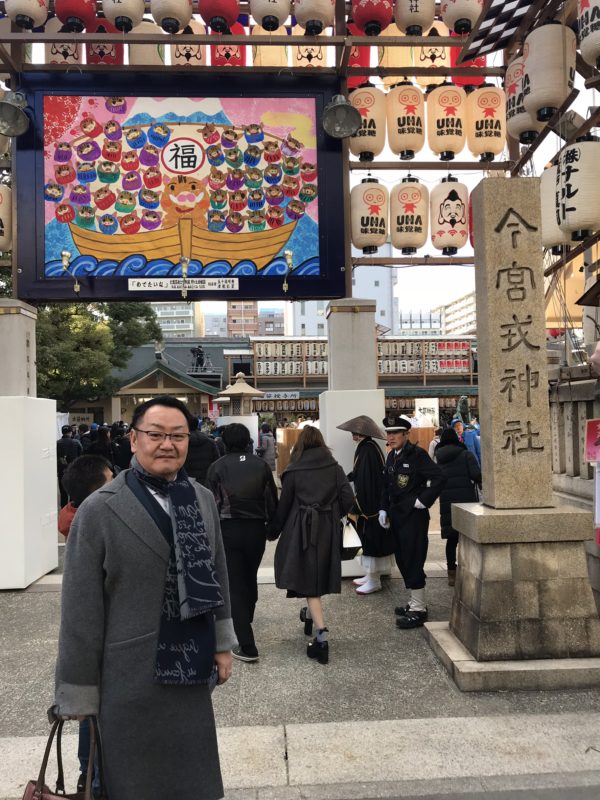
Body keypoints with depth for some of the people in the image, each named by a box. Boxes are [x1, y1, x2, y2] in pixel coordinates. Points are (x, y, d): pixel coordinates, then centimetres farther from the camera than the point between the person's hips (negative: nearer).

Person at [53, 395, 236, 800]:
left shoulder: (204, 499, 2)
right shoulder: (99, 510, -13)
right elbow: (81, 610, -10)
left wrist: (223, 644, 12)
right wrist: (79, 690, -7)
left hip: (191, 667, 5)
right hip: (130, 675, -4)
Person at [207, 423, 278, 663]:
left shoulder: (217, 467, -4)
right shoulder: (261, 465, 1)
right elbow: (272, 499, 2)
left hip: (228, 529, -3)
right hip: (256, 528, 3)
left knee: (235, 585, 1)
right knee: (250, 579, 22)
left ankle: (247, 646, -4)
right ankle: (245, 623, 43)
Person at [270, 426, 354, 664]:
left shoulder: (293, 470, -6)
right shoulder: (334, 466, 1)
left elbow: (284, 504, -2)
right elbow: (348, 497, -4)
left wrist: (274, 529, 12)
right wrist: (334, 517, 12)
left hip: (302, 529, -3)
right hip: (329, 529, 4)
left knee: (308, 576, -1)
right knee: (320, 572, 21)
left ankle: (322, 633, -13)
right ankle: (310, 615, 42)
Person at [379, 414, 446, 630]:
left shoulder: (417, 454, -14)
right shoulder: (392, 456, 12)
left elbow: (439, 478, -21)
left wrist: (422, 501, -17)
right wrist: (383, 509, 9)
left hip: (413, 517, -8)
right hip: (397, 516, 8)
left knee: (413, 562, -4)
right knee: (403, 561, 15)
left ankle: (419, 610, 6)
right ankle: (415, 603, 28)